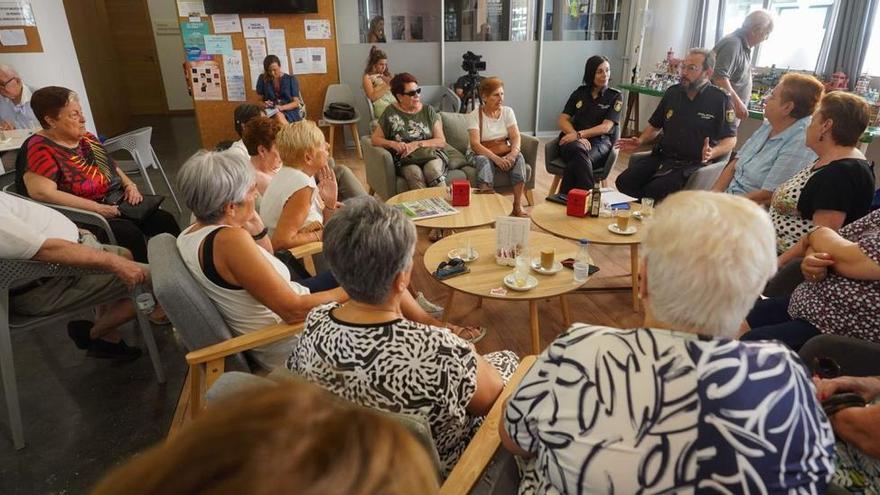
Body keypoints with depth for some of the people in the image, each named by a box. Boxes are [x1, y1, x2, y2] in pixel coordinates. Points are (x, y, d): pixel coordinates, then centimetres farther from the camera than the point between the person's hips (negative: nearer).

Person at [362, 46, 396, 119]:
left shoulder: (387, 74, 22)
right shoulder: (368, 77, 6)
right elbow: (372, 97, -7)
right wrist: (386, 86, -8)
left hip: (395, 102, 5)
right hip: (381, 106, -5)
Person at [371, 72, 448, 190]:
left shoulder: (428, 110, 10)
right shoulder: (390, 113, 8)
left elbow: (441, 141, 6)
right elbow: (375, 139, 10)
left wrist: (417, 144, -8)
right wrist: (392, 144, -10)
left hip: (431, 156, 1)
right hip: (406, 161, -1)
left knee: (433, 171, -34)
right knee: (415, 174, -35)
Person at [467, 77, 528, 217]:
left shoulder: (507, 111, 3)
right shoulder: (475, 115, -9)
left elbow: (515, 137, -6)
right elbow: (475, 144, -20)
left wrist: (512, 154, -29)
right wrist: (496, 159, -32)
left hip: (504, 153, 3)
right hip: (480, 154, -3)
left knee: (519, 157, -27)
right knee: (484, 161, -36)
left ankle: (517, 206, -26)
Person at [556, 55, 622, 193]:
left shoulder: (615, 96, 9)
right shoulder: (580, 93, 16)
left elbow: (606, 127, -3)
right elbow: (563, 119, 7)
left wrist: (580, 134, -16)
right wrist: (577, 136, -12)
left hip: (599, 141, -1)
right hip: (573, 139, 2)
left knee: (576, 161, -36)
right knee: (579, 152, -37)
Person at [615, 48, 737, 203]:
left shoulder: (720, 99, -3)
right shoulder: (672, 92, 12)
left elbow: (730, 139, -4)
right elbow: (655, 125, 24)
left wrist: (712, 153, -24)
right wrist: (640, 141, 5)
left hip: (693, 164, -5)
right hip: (662, 157, 6)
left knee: (653, 191, -30)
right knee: (624, 182, -16)